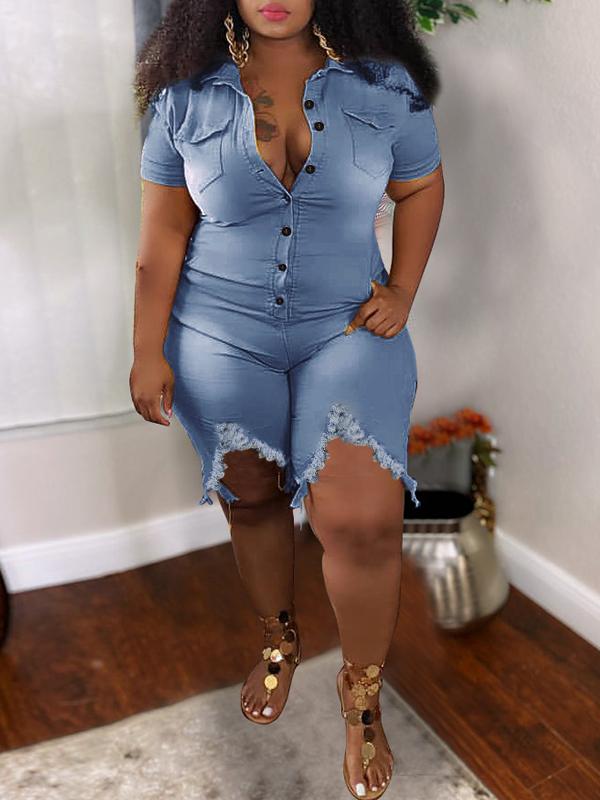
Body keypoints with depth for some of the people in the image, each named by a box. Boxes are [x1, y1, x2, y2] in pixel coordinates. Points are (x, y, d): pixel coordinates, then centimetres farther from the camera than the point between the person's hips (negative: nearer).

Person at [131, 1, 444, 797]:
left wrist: (403, 291, -1)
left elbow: (421, 186, 11)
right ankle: (279, 641, 42)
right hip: (222, 336, 1)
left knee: (363, 520, -13)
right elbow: (163, 231, -1)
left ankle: (363, 694, 15)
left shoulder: (384, 82, -2)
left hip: (348, 330, 0)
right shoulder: (187, 91, -2)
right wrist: (148, 353, -2)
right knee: (252, 498, 12)